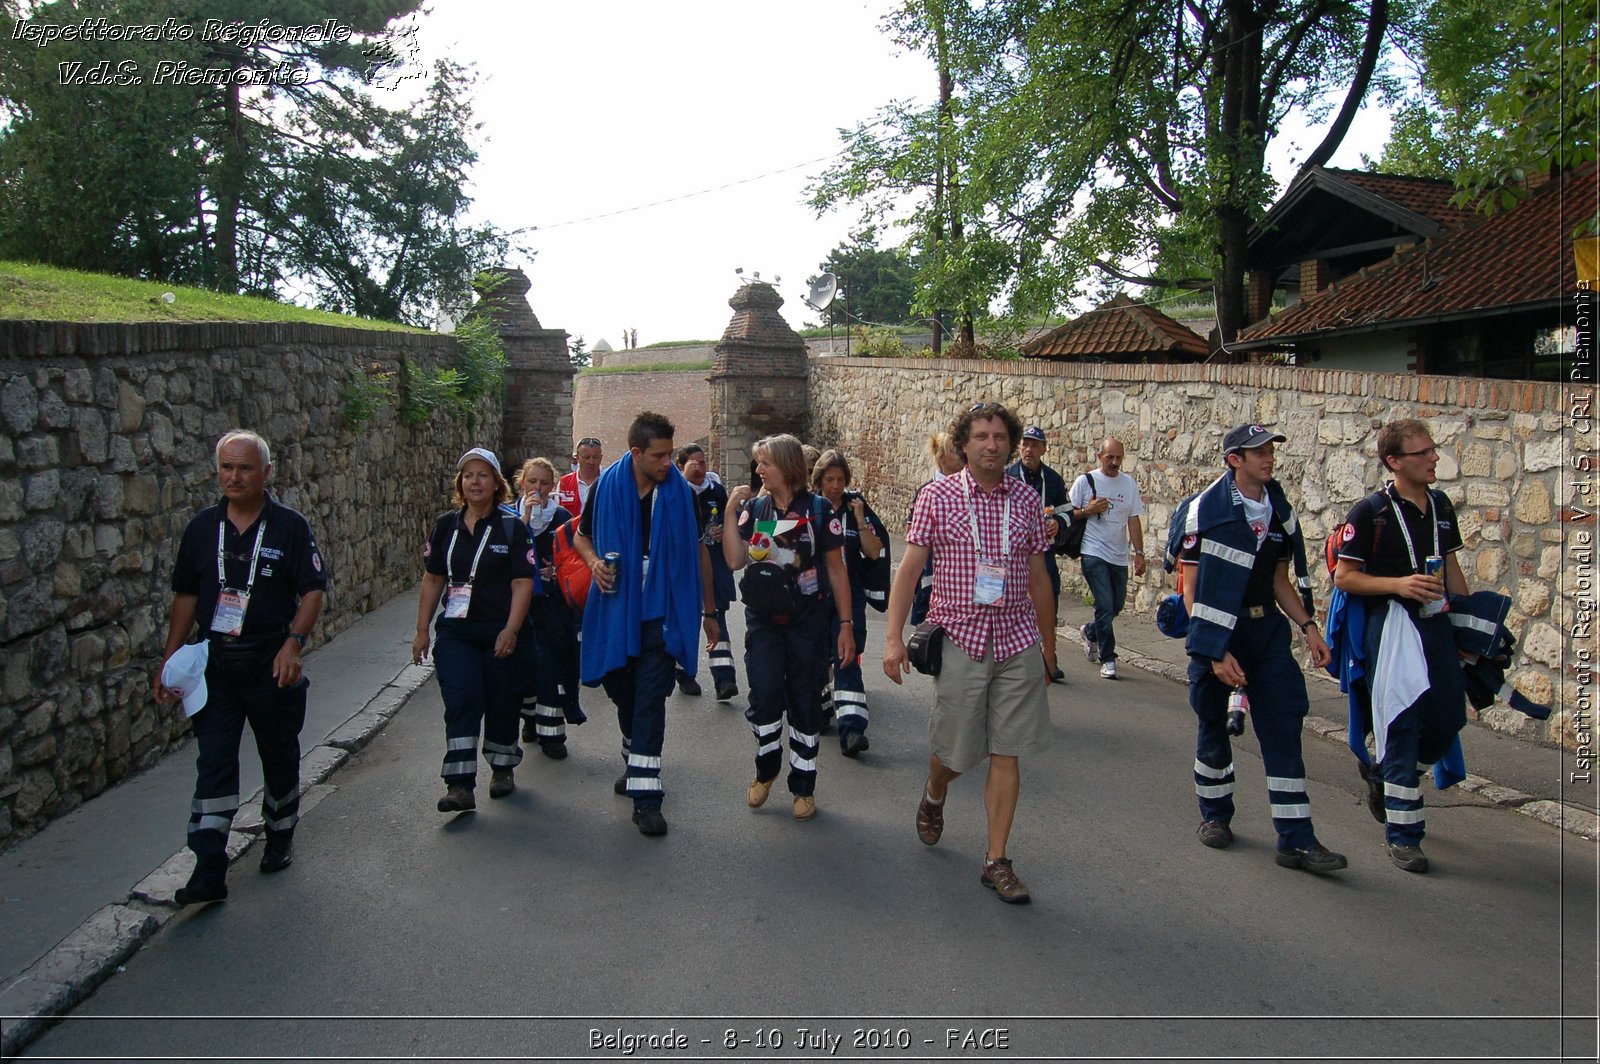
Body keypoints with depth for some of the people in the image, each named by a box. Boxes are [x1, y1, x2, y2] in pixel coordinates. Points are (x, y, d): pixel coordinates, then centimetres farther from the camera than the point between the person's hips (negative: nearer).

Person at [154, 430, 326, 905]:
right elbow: (185, 596, 10)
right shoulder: (202, 527, 4)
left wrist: (293, 642, -22)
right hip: (214, 663, 2)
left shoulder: (290, 526, -6)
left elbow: (313, 591, -8)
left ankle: (280, 839, 34)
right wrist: (170, 660, 7)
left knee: (280, 758, 13)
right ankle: (209, 870, 0)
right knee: (214, 763, -2)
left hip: (272, 664, -2)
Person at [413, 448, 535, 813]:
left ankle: (502, 767, 30)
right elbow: (433, 579, 11)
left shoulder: (512, 527, -4)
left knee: (502, 703, 9)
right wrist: (422, 629, 7)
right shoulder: (446, 526, 6)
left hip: (502, 633, -2)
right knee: (460, 702, -7)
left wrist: (511, 630, -17)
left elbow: (523, 583, -8)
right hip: (455, 632, 2)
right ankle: (460, 785, -8)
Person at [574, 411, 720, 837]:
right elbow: (581, 535, 12)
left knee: (650, 698, -8)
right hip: (616, 608, 2)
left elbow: (699, 551, 5)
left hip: (662, 611, -2)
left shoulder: (681, 492, -4)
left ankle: (645, 794, -6)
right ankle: (635, 760, 41)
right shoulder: (606, 487, -3)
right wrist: (593, 559, -12)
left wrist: (709, 611, 8)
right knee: (621, 689, 16)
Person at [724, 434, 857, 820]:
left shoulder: (818, 509, -4)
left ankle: (803, 787, 21)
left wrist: (846, 624, -2)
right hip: (763, 619, 2)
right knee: (765, 695, -9)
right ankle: (766, 770, 18)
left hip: (807, 620, -2)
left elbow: (836, 570, -1)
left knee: (804, 701, 5)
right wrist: (730, 511, -10)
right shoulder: (753, 509, 5)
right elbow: (735, 560, -7)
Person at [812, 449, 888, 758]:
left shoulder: (857, 507, 1)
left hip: (848, 595, -1)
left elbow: (874, 552, -3)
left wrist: (860, 520, -14)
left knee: (847, 659, -10)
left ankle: (852, 728, -16)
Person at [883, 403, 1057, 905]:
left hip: (1017, 643, 2)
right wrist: (894, 637, -11)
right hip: (960, 639, -2)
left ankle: (996, 860, 14)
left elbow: (1038, 576, 12)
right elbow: (909, 568, -4)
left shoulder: (1027, 500, 5)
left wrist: (1048, 643, 16)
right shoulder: (937, 497, -3)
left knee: (1007, 754, 3)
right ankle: (934, 795, 43)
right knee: (955, 751, 7)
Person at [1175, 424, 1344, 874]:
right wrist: (1216, 651, -16)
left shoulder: (1279, 512, 8)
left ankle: (1296, 839, 5)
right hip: (1217, 632, -4)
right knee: (1213, 728, 9)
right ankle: (1215, 815, 30)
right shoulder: (1203, 510, -10)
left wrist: (1308, 626, 3)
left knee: (1284, 730, 0)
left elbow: (1279, 582, 16)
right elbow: (1191, 590, -11)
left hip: (1268, 631, 4)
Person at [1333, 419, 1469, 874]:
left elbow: (1451, 566, 19)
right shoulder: (1369, 512, -10)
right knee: (1402, 728, -3)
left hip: (1437, 623, 7)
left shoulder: (1441, 505, 10)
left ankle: (1381, 772, 36)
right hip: (1391, 623, -6)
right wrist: (1399, 584, -21)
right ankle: (1401, 835, 8)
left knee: (1448, 720, 7)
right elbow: (1343, 577, -9)